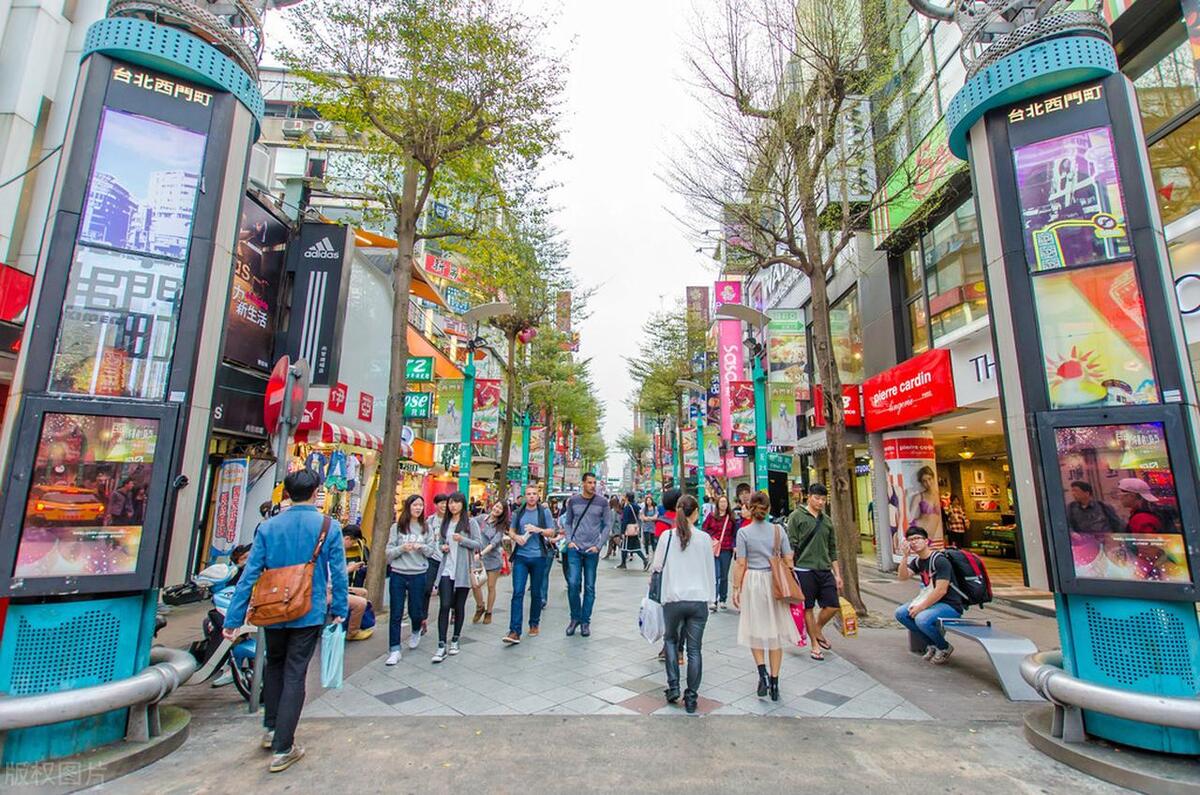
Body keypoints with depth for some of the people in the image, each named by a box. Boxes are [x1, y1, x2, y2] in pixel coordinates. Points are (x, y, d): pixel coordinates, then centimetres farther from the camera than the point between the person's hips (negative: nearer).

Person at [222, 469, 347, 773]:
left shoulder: (268, 527, -3)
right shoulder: (329, 527, -9)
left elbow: (250, 574, -3)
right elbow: (338, 573, -7)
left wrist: (233, 618, 4)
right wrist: (340, 609, 5)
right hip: (309, 614, -3)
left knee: (274, 665, 26)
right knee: (294, 675, 7)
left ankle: (272, 729, 35)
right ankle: (282, 748, 12)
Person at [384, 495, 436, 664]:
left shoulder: (426, 528, 3)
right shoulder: (396, 527, 0)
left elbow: (432, 551, 4)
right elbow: (388, 552, -2)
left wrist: (422, 547, -17)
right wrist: (402, 548, -20)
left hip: (418, 575, 1)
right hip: (397, 574, -1)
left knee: (415, 611, 9)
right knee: (396, 613, 2)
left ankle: (416, 632, 42)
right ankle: (394, 650, 13)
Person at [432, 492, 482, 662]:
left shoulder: (470, 523, -1)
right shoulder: (445, 522, 11)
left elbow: (479, 544, -5)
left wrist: (462, 540, -19)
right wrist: (442, 547, 0)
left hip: (462, 571, -2)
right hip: (446, 570, 2)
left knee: (459, 606, 8)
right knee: (444, 605, -7)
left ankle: (455, 640, 24)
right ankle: (441, 646, -2)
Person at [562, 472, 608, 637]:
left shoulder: (602, 503, -1)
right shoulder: (573, 500, 2)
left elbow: (606, 526, 2)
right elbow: (567, 522, 10)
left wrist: (598, 545, -6)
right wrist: (569, 540, -2)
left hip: (592, 550, 0)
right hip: (575, 549, 0)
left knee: (589, 587, 6)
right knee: (573, 583, -6)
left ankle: (585, 621, 19)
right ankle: (575, 617, 15)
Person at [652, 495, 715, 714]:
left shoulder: (667, 536, -6)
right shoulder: (704, 538, -5)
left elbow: (657, 566, 4)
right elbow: (710, 570, 4)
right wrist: (711, 596, 15)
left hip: (673, 599, 0)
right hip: (699, 599, 0)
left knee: (671, 639, 22)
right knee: (694, 649, 9)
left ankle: (673, 687, 16)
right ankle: (691, 699, 15)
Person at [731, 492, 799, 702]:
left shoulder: (744, 532, -8)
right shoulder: (778, 530, -1)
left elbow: (740, 564, -7)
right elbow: (788, 561, 2)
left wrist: (736, 589, 1)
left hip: (753, 582, -2)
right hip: (775, 582, 2)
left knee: (755, 628, 13)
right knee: (775, 630, 10)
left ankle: (762, 671, -4)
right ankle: (774, 681, 15)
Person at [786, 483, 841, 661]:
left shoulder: (827, 520, 12)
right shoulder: (797, 516, -5)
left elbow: (832, 550, 16)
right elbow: (791, 546, -7)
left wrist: (837, 574, 14)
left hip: (825, 570, 5)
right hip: (804, 570, -5)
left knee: (833, 606, 2)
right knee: (808, 608, 5)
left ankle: (818, 630, 29)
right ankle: (815, 644, 20)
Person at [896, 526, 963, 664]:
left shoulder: (940, 560, -18)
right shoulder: (917, 561, 7)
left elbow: (941, 591, -23)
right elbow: (903, 577, -7)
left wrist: (921, 607, -20)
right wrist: (905, 556, -17)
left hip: (950, 605, -8)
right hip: (931, 602, 8)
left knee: (922, 619, -32)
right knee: (900, 613, -4)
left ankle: (944, 647, -1)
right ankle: (932, 644, 11)